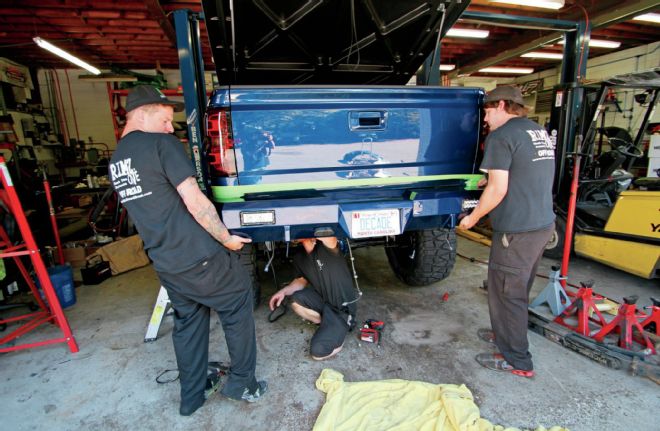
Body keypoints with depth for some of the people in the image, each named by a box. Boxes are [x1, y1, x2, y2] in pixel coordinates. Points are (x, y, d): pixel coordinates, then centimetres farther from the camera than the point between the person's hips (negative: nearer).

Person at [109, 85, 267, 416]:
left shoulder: (116, 160, 12)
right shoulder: (161, 144, -14)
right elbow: (195, 202, -20)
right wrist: (226, 238, -8)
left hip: (164, 264, 8)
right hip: (199, 258, -8)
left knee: (187, 323, 23)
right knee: (237, 310, 13)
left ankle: (192, 395, 36)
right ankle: (241, 384, 24)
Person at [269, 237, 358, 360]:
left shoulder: (326, 247, -22)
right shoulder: (299, 257, -2)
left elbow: (330, 239, -47)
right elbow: (302, 280, 13)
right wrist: (284, 291, -4)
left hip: (343, 308, -6)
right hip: (324, 300, 6)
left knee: (318, 352, -15)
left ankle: (343, 326, 12)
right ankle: (326, 323, 4)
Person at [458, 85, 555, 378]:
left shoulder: (501, 137, -14)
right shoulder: (541, 133, 14)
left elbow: (498, 190, -19)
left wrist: (473, 217, -7)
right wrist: (493, 178, 23)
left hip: (517, 230, -9)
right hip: (544, 223, 9)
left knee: (506, 292, 4)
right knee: (518, 289, 22)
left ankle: (516, 360, 18)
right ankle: (505, 334, 40)